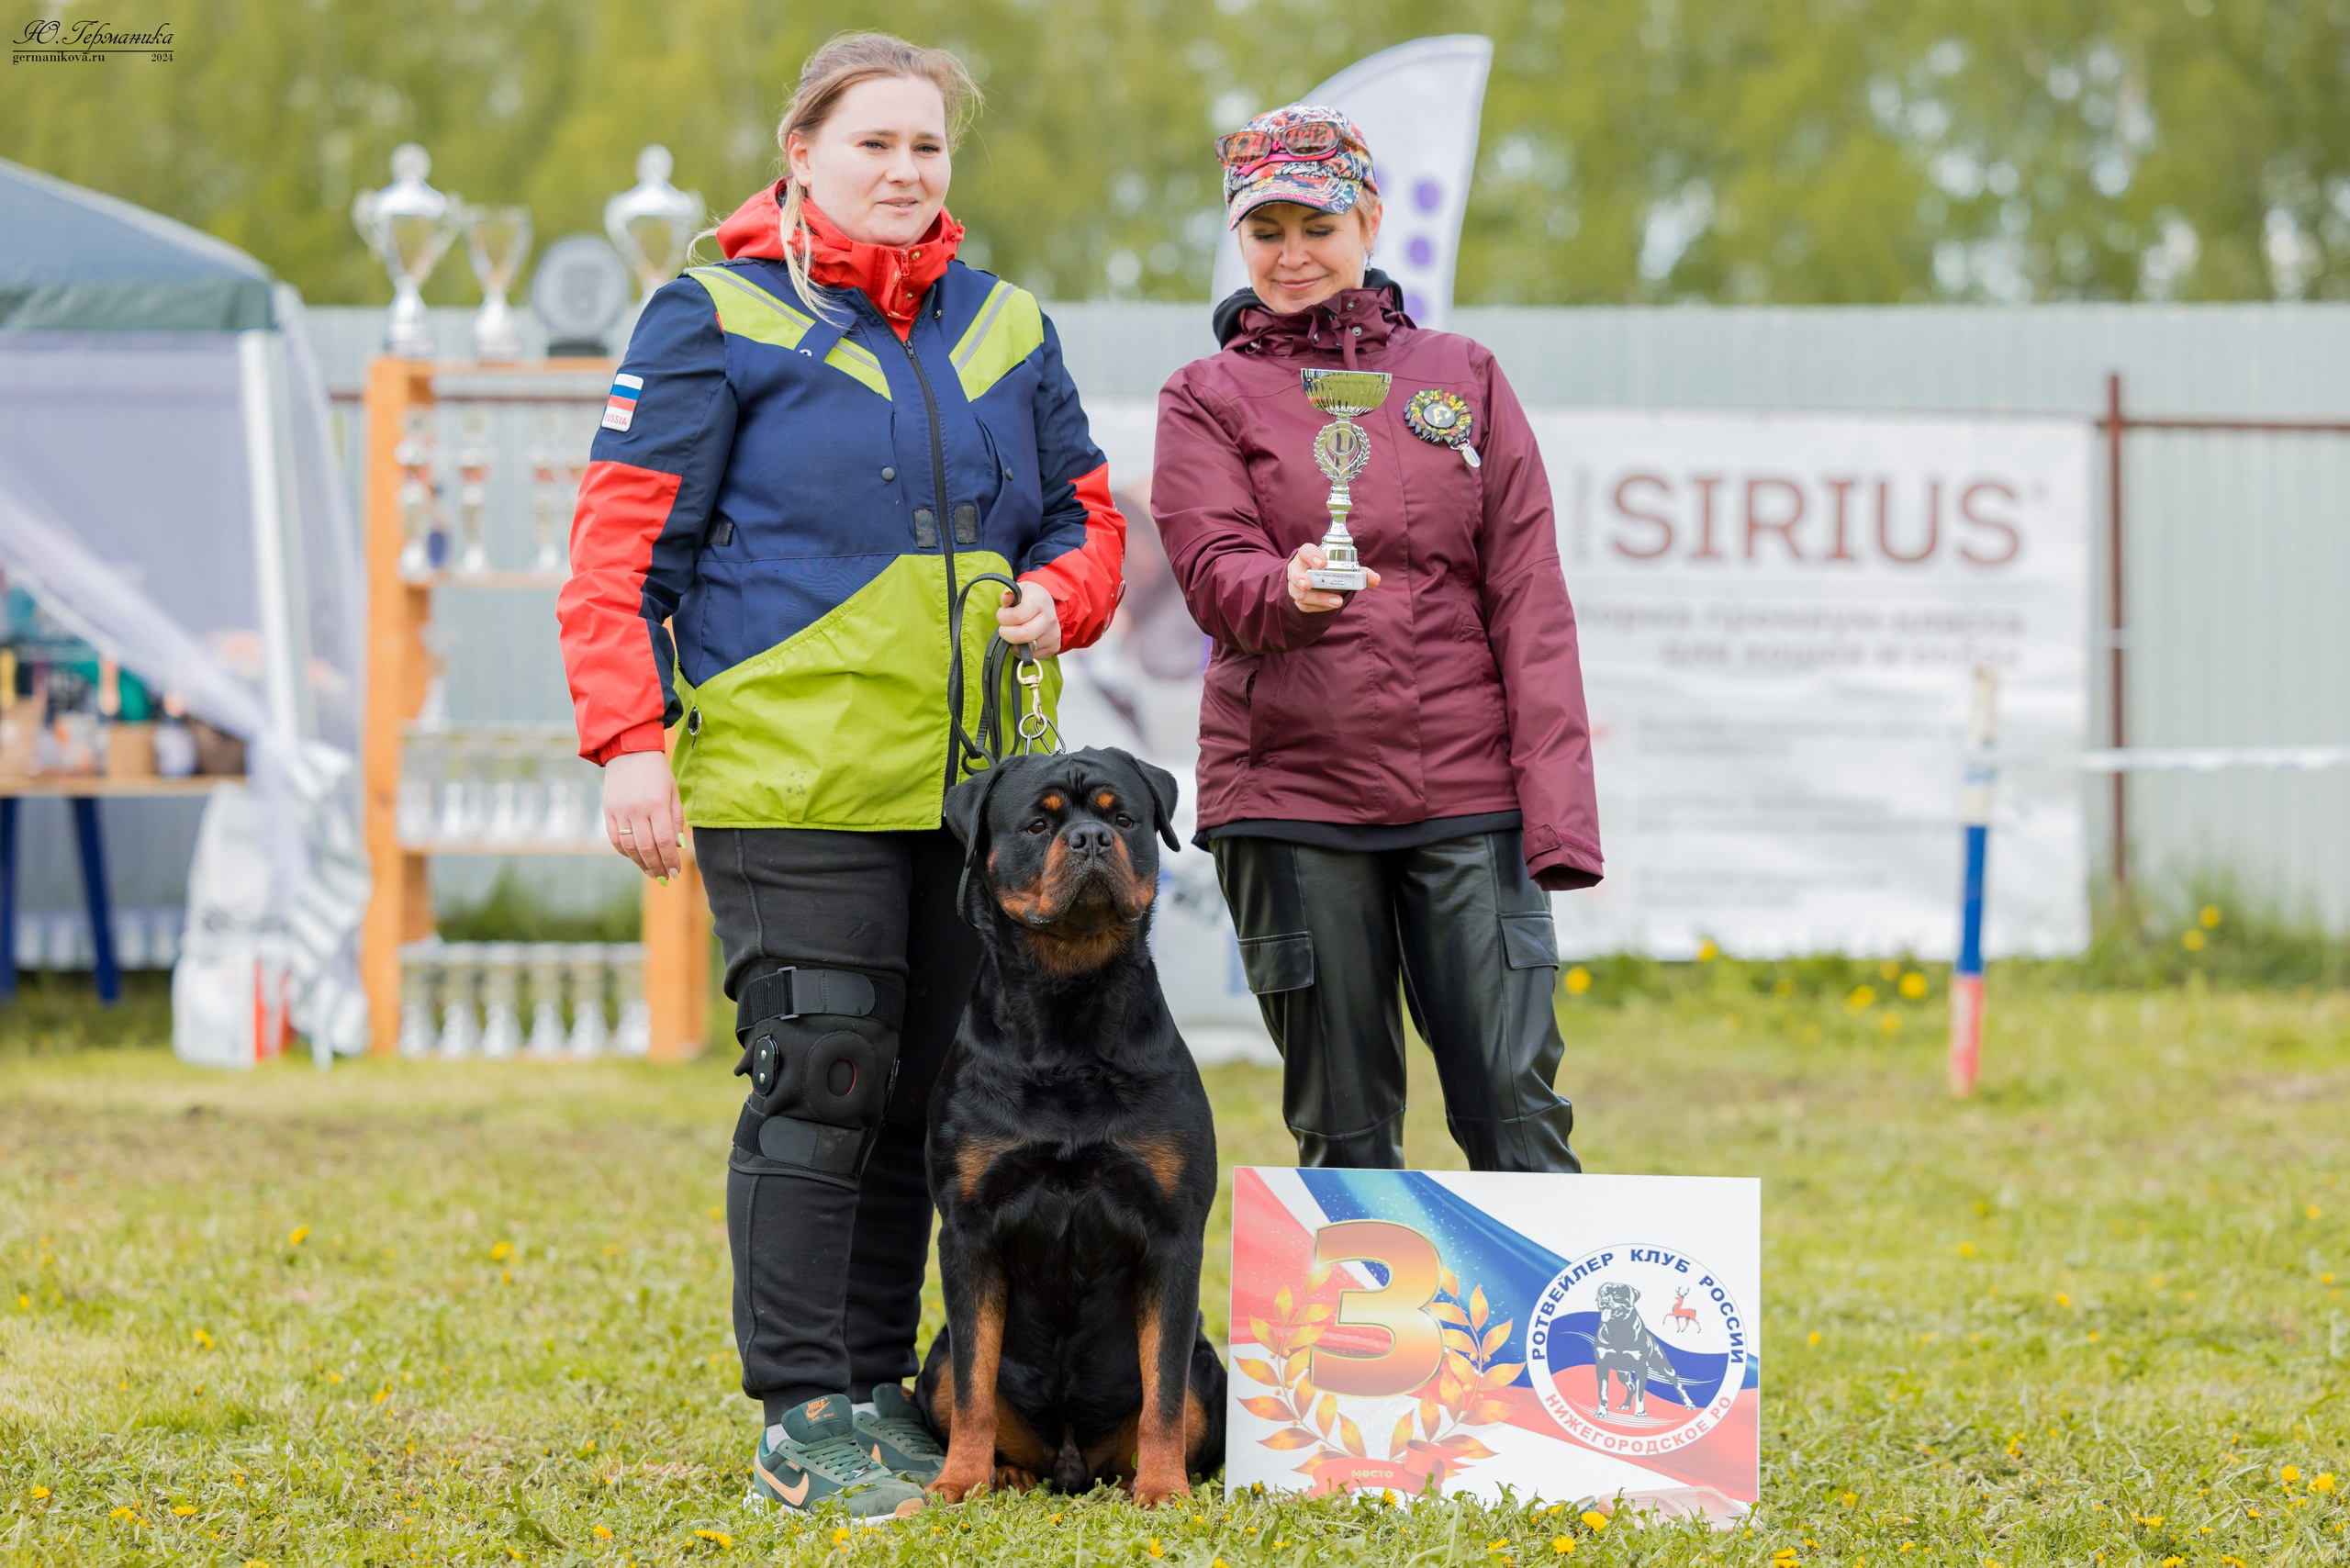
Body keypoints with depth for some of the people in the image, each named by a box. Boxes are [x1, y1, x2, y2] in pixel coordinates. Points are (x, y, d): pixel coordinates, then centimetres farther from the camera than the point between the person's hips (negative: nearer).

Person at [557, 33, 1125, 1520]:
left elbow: (1086, 516, 24)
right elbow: (624, 544, -3)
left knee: (928, 1094, 7)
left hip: (969, 784, 5)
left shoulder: (1007, 329, 16)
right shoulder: (717, 322, 0)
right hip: (790, 779, -5)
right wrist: (631, 740, -11)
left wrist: (1052, 597, 1)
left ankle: (879, 1391, 16)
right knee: (821, 1082, -8)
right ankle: (803, 1414, -4)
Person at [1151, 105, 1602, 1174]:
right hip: (1290, 796, -1)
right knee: (1342, 1131, 2)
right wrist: (1289, 592, -32)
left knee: (1515, 1106, -5)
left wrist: (1557, 805, -2)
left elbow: (1528, 596, 7)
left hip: (1468, 795, 1)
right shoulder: (1208, 398, 9)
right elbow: (1213, 570, -8)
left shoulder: (1462, 377, 13)